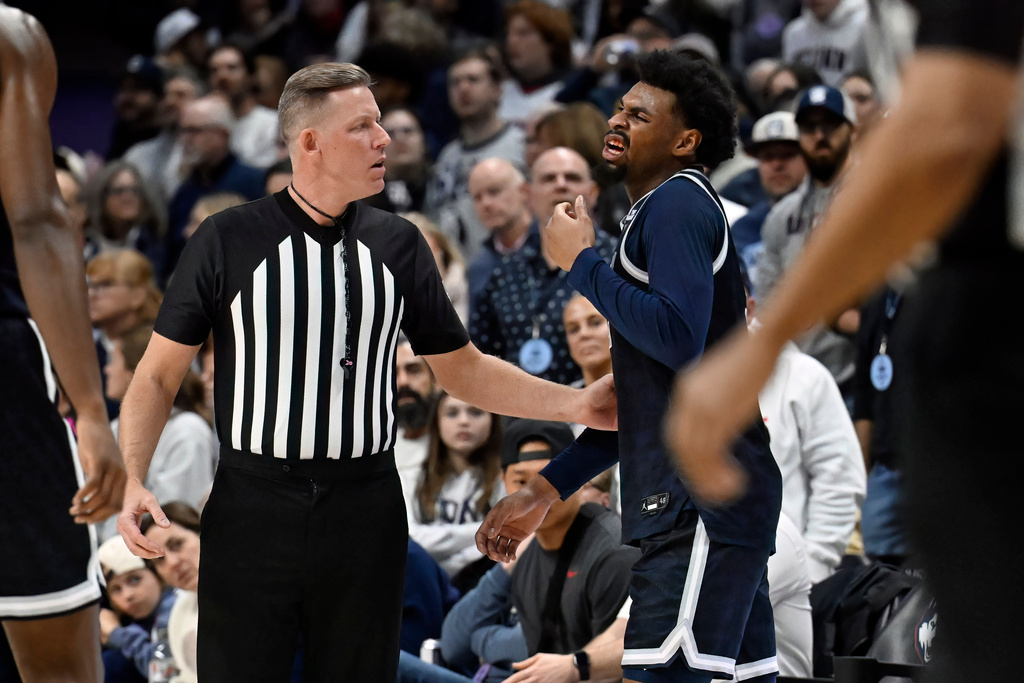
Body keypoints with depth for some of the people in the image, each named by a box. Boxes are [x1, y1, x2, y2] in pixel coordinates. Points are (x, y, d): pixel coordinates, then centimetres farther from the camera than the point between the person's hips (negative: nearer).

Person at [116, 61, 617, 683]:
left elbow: (463, 369, 15)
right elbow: (159, 375, 1)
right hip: (252, 510, -2)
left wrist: (576, 404, 4)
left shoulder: (399, 245, 8)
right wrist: (134, 480, -13)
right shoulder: (226, 240, -1)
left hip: (367, 515, 3)